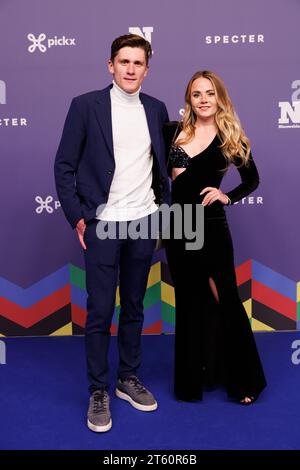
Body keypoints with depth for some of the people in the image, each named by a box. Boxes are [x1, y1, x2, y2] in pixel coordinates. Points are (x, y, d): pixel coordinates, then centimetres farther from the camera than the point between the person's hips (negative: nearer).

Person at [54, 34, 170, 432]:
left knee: (134, 308, 13)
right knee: (99, 312, 2)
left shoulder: (156, 109, 8)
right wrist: (76, 216, -7)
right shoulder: (86, 105, -4)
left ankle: (129, 379, 30)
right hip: (103, 224, -3)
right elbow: (64, 165, -3)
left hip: (144, 223, 4)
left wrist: (164, 207, 9)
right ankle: (98, 392, 19)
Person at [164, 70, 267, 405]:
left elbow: (252, 180, 8)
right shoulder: (173, 132, 3)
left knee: (224, 300, 3)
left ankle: (243, 379, 22)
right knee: (188, 301, 12)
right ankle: (191, 378, 28)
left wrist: (228, 197, -6)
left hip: (211, 227, -2)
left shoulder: (229, 138, -1)